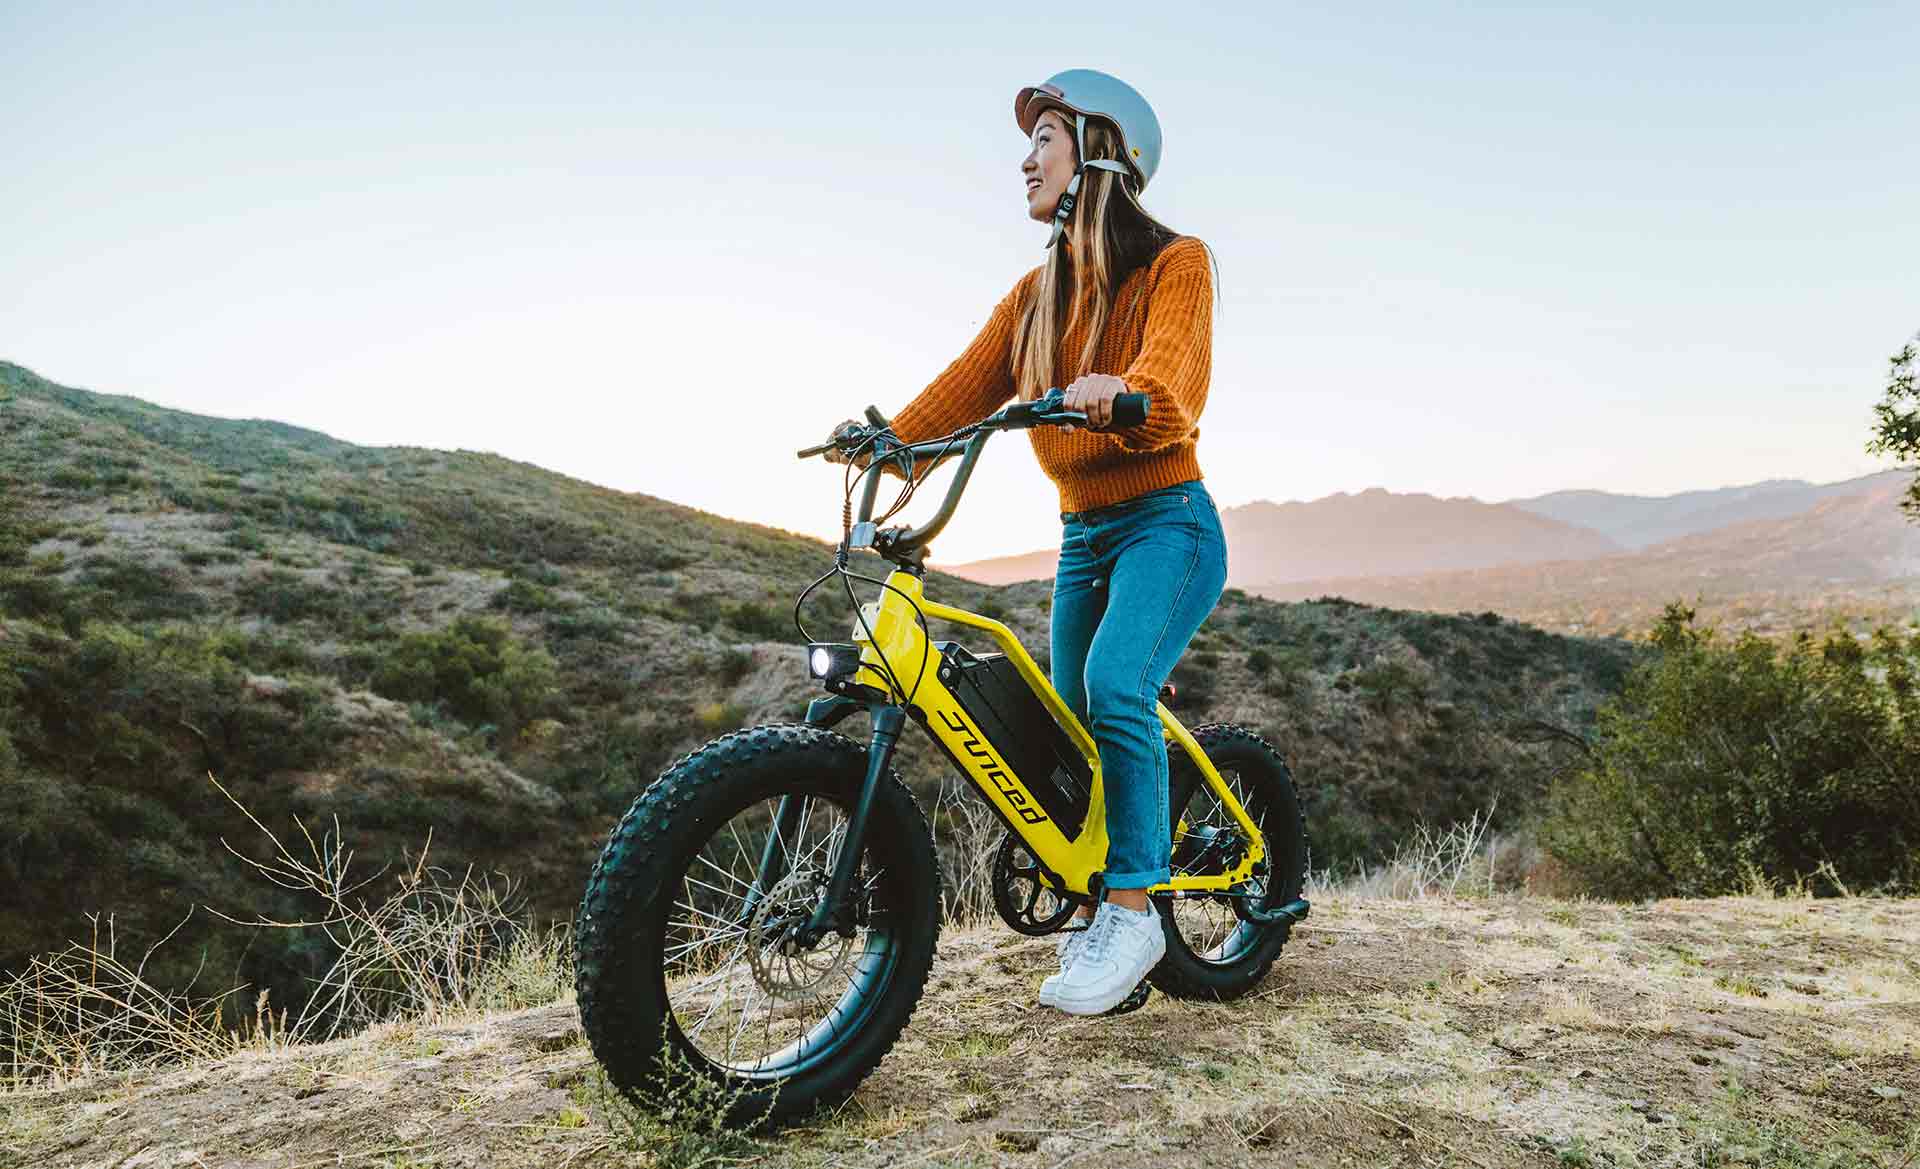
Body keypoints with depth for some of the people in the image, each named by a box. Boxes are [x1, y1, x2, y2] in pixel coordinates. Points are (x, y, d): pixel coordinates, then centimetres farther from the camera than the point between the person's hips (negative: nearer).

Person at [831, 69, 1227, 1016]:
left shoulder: (1175, 264, -5)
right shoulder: (1036, 294, 13)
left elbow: (1171, 380, -24)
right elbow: (967, 383, 0)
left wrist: (1117, 394, -47)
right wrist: (887, 439, -16)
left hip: (1165, 524, -6)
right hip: (1082, 537, 6)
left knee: (1116, 688, -27)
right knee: (1071, 722, 6)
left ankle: (1131, 911, -15)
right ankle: (1097, 910, 22)